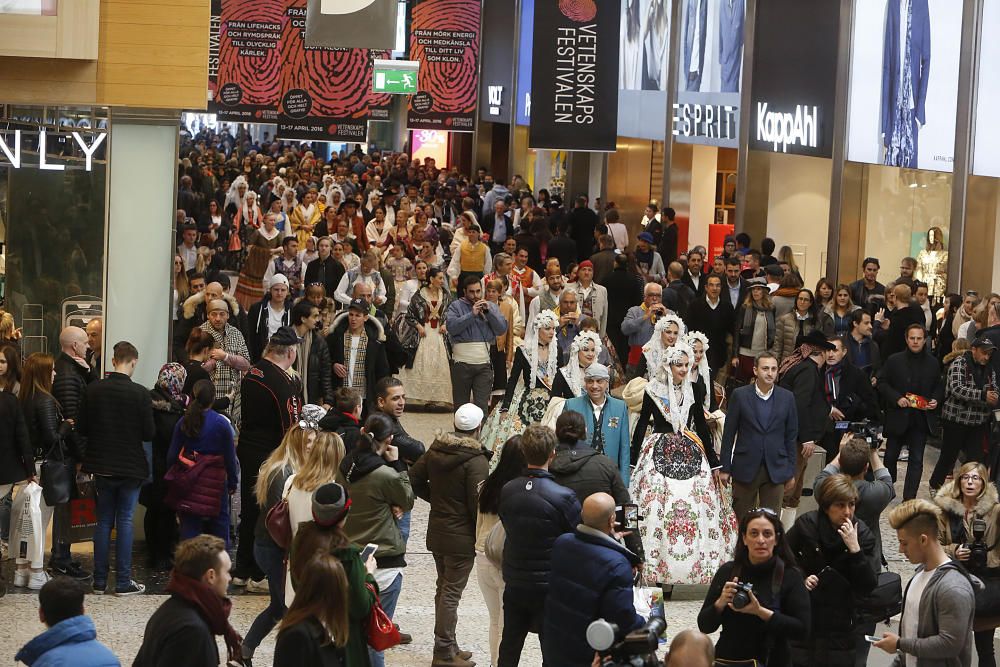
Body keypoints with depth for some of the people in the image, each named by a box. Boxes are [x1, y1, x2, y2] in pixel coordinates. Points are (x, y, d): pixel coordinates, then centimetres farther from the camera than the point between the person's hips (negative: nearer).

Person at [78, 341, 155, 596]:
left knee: (103, 522, 12)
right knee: (124, 521, 4)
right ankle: (123, 582, 4)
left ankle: (99, 580, 14)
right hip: (130, 467, -3)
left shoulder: (94, 390, -6)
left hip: (101, 466, 3)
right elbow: (149, 433, -10)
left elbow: (82, 428, -1)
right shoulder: (140, 394, -14)